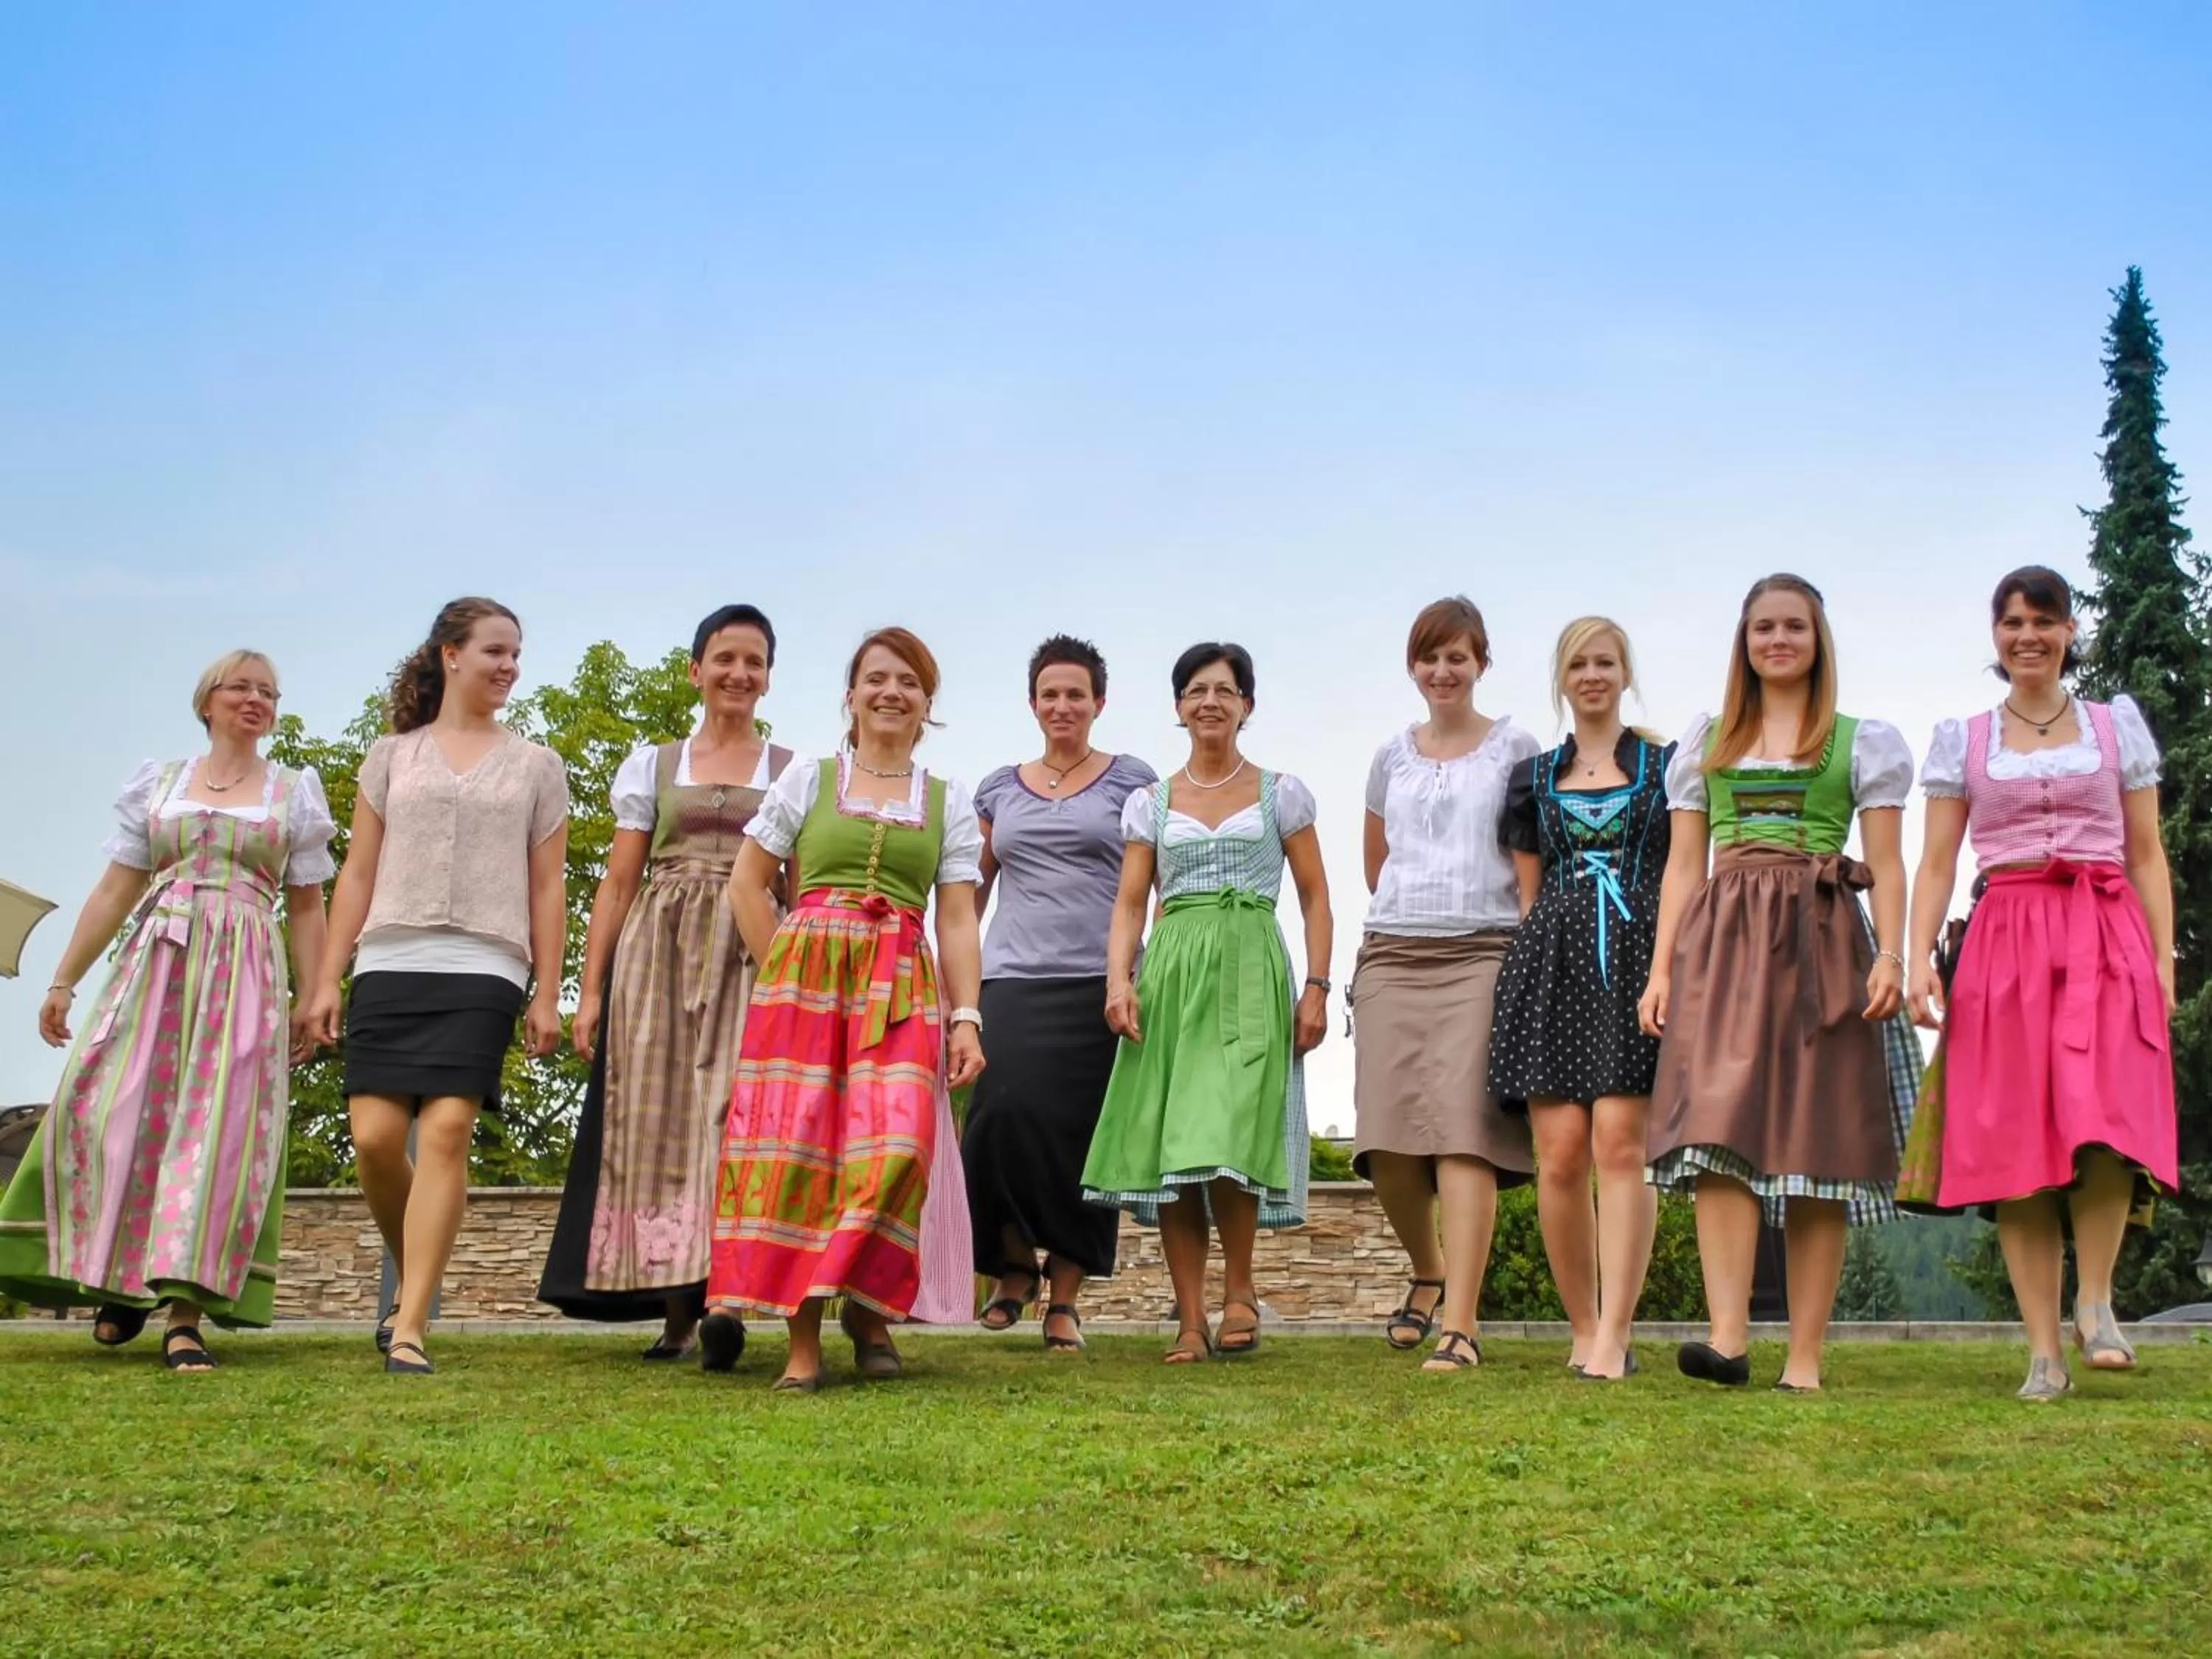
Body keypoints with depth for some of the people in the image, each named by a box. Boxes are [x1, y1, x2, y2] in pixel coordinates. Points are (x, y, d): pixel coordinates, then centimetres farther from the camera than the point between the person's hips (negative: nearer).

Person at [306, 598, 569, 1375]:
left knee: (447, 1131, -16)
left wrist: (547, 993, 4)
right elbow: (358, 875, 14)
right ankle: (409, 1274, 18)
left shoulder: (536, 766, 14)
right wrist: (327, 978, 7)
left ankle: (410, 1327, -16)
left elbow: (547, 887, 11)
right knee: (375, 1136, -10)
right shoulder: (392, 755, 15)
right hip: (390, 963, 1)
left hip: (484, 969, -1)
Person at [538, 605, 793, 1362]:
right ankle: (676, 1311, 0)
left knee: (731, 1118, -13)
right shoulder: (652, 765, 13)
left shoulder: (793, 772, 12)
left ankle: (722, 1294, -18)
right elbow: (618, 884, 10)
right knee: (659, 1122, -4)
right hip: (657, 958, 1)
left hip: (753, 962, -1)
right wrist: (591, 989, 1)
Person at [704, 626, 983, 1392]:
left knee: (897, 1147, -16)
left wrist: (967, 1018, -1)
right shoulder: (808, 780, 11)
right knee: (798, 1147, -7)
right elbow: (747, 882, 10)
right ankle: (803, 1339, -2)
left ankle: (869, 1304, 5)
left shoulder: (950, 802, 15)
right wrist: (785, 973, 2)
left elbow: (958, 919, 8)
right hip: (804, 976, 0)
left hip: (903, 991, 1)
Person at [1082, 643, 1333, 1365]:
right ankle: (1190, 1322, 2)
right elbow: (1130, 903, 9)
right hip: (1171, 973, 2)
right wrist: (1119, 978, -8)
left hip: (1251, 972, -2)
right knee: (1169, 1144, -4)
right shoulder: (1150, 803, 14)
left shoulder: (1281, 792, 10)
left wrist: (1316, 986, -2)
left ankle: (1239, 1289, 6)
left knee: (1226, 1136, -16)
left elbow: (1315, 897, 8)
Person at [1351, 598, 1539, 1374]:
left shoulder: (1515, 748, 7)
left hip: (1482, 954, -3)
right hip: (1392, 958, 3)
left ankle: (1460, 1324, -15)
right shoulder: (1391, 756, 16)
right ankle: (1428, 1272, 24)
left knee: (1464, 1132, -15)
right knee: (1386, 1142, -3)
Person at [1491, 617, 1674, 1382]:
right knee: (1561, 1152, -7)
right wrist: (1531, 963, 8)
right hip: (1553, 959, 2)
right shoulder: (1533, 777, 18)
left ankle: (1615, 1335, -15)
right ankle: (1583, 1330, 6)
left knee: (1621, 1143, -15)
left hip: (1637, 955, -2)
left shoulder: (1665, 765, 12)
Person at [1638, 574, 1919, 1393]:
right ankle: (1727, 1335, -23)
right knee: (1719, 1124, -17)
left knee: (1817, 1145, -4)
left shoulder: (1863, 741, 13)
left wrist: (1891, 956, -9)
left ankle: (1805, 1358, -2)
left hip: (1820, 941, -1)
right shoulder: (1705, 741, 18)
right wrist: (1662, 969, 5)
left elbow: (1886, 865, 6)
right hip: (1721, 938, 1)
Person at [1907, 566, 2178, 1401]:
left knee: (2103, 1121, -20)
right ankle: (2044, 1351, 0)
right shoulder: (1961, 740, 12)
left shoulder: (2117, 726, 13)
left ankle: (2095, 1298, 2)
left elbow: (2147, 854, 12)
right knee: (2015, 1140, -4)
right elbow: (1936, 862, 8)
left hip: (2108, 939, 0)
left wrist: (2164, 957, 2)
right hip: (2005, 943, 1)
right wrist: (1918, 956, -6)